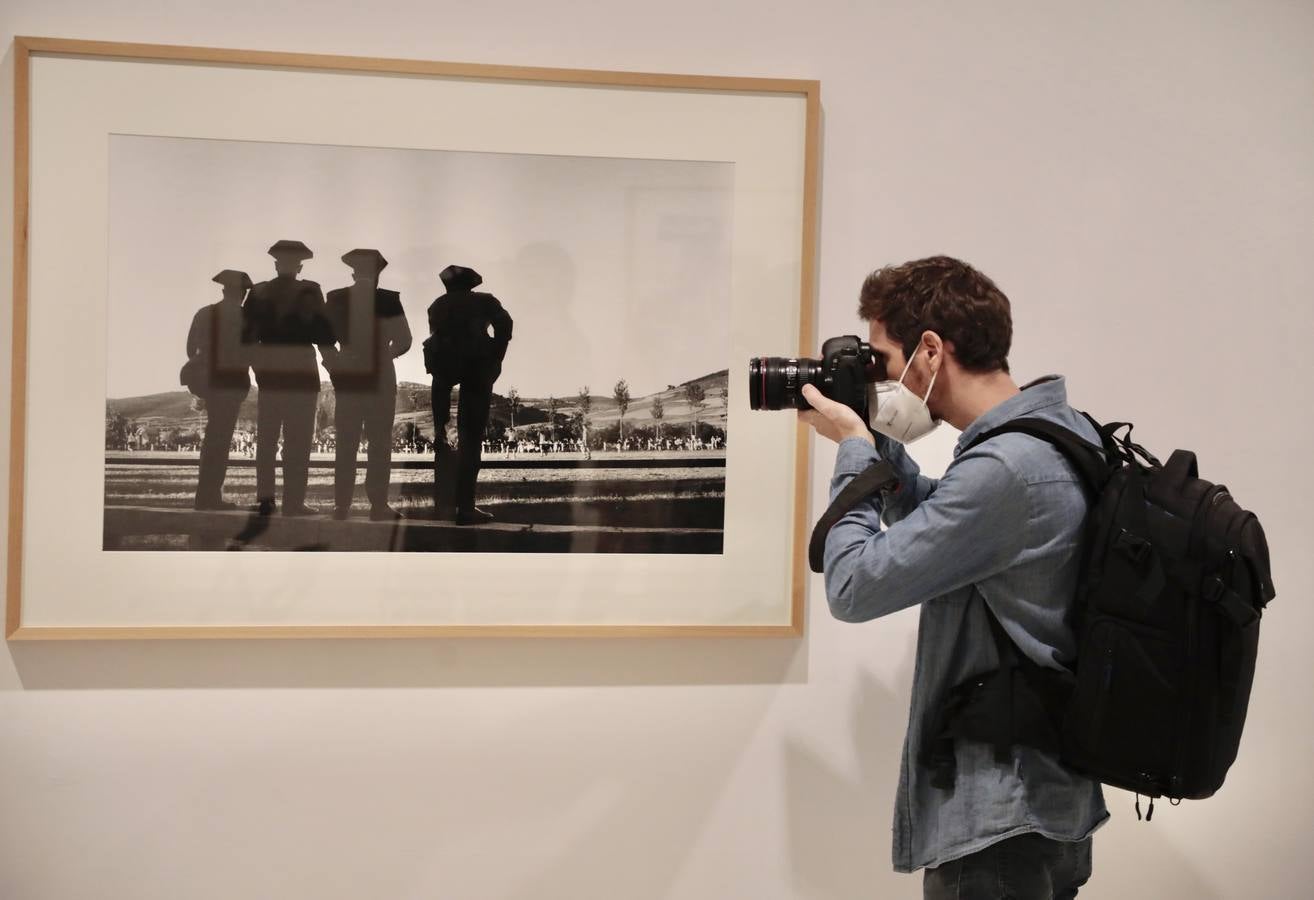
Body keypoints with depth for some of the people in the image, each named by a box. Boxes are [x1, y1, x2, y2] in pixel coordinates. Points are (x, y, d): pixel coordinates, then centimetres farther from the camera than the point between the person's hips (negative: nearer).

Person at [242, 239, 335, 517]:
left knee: (266, 437, 13)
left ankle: (265, 497, 11)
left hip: (268, 369, 4)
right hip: (301, 368, -4)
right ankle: (293, 502, -3)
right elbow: (322, 334, -10)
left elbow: (247, 335, 6)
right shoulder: (309, 292, -7)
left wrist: (256, 366, 17)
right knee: (298, 440, -1)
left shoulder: (258, 293, 5)